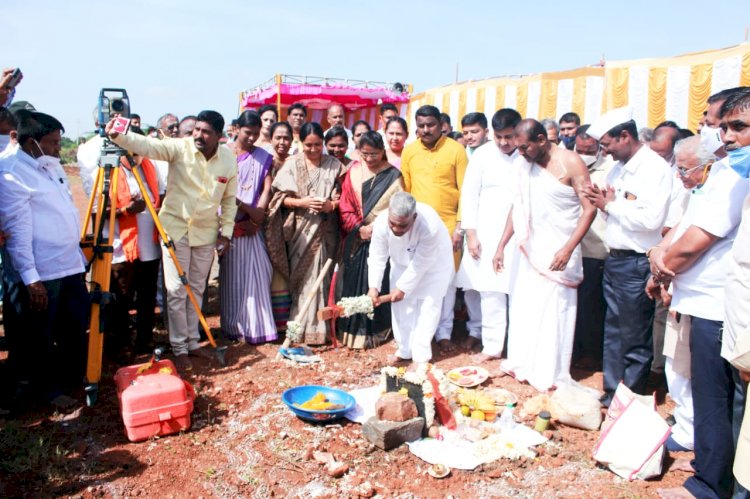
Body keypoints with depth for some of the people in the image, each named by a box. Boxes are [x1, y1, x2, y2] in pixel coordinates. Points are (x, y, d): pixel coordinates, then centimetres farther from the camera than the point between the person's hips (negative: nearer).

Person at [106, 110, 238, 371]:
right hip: (175, 227, -3)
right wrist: (118, 136, -45)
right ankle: (179, 348, 11)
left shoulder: (228, 159, -3)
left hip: (206, 231, 3)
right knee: (176, 289, -2)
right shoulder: (180, 147, -12)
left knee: (197, 289, 13)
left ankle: (192, 341, 27)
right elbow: (147, 145, -27)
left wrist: (226, 231, 1)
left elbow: (229, 199, 5)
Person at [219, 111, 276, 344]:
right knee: (231, 277, 6)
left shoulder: (263, 157, 7)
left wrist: (257, 217, -12)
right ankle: (232, 327, 16)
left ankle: (255, 328, 7)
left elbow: (267, 189, 0)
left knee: (255, 274, -1)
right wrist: (248, 210, -12)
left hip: (252, 226, 1)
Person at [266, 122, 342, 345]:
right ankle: (300, 325, 14)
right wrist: (302, 202, -15)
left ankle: (316, 326, 10)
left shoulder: (334, 165, 6)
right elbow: (280, 196, 1)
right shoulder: (292, 164, 3)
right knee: (300, 278, 3)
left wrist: (331, 205, -14)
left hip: (324, 231, 0)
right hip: (299, 231, 0)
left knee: (320, 276, 0)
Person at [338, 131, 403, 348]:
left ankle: (375, 331, 13)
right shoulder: (353, 171, 6)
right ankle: (353, 331, 16)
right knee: (354, 284, 5)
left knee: (378, 285, 1)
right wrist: (359, 228, -10)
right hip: (356, 239, 2)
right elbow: (345, 206, 3)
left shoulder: (393, 175, 0)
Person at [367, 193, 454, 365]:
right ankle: (404, 350, 18)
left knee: (428, 304, -8)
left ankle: (421, 355, 2)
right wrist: (373, 286, -30)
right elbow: (377, 257, -21)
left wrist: (403, 287, -24)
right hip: (402, 261, 4)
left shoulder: (430, 226, -42)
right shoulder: (381, 223, -32)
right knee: (401, 304, 5)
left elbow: (421, 263, -31)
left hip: (433, 261, -4)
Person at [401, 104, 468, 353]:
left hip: (447, 226, -2)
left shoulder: (456, 149, -3)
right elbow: (405, 190, 9)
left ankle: (444, 333, 18)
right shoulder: (409, 151, 6)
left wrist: (460, 226, -7)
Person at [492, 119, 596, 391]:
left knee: (554, 312, -1)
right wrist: (501, 246, 9)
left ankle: (551, 375, 13)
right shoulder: (524, 165, 6)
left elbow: (589, 209, -13)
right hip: (532, 249, 6)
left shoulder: (570, 162, -11)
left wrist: (568, 250, -21)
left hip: (559, 252, -5)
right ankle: (521, 364, 23)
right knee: (523, 307, 8)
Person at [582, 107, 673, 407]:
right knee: (612, 333, 15)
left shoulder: (655, 168, -13)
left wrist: (611, 204, -13)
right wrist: (601, 202, -3)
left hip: (637, 264, -8)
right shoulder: (618, 168, 12)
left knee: (635, 340, 5)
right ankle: (612, 393, 27)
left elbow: (651, 218, -25)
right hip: (614, 259, 8)